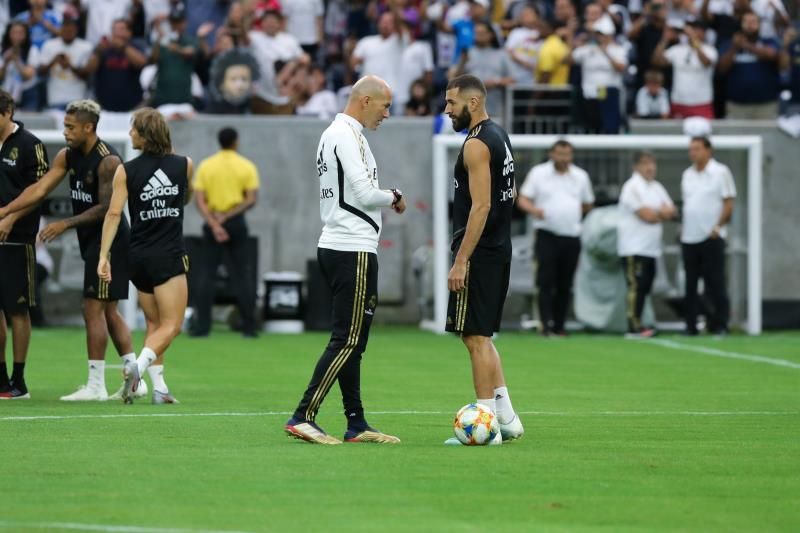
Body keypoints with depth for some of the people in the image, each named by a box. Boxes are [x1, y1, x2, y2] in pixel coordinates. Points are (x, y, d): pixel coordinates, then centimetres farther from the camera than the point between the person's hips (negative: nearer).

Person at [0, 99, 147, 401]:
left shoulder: (107, 160, -18)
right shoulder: (67, 156, 7)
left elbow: (105, 207, -20)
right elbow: (40, 189, 4)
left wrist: (65, 224, -20)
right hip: (92, 242, 9)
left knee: (93, 310, -7)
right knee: (108, 312, 11)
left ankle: (96, 386, -4)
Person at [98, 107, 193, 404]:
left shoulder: (125, 171, -3)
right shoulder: (184, 165, 0)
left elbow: (114, 213, -8)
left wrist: (103, 255, -7)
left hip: (139, 257, 2)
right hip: (169, 257, -2)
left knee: (154, 324, 15)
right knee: (170, 325, -4)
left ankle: (159, 387, 9)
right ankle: (138, 365, -28)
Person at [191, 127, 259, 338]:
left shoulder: (205, 166, 2)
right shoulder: (247, 167, 0)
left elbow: (199, 200, -7)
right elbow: (251, 199, -8)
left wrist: (214, 224, -13)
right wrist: (227, 216, -10)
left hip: (212, 223, 0)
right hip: (236, 223, 0)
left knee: (207, 274, 4)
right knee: (242, 275, 6)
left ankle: (203, 326, -1)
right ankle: (249, 326, 5)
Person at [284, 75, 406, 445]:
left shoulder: (334, 133, 18)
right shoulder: (347, 135, -13)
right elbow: (364, 192, -19)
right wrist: (394, 196, -2)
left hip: (334, 246, 11)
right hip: (353, 249, -11)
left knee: (351, 340, 11)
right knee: (347, 339, -10)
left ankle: (356, 424, 13)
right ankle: (303, 417, -14)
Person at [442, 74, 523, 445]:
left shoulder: (477, 144, -15)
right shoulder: (499, 136, 15)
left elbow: (481, 206, -21)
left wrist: (461, 261, -22)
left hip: (478, 255, -10)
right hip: (499, 251, 10)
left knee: (476, 337, -6)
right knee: (482, 336, 15)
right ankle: (506, 417, 13)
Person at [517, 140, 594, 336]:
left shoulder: (580, 176, 12)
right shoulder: (538, 173, 3)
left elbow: (587, 204, 24)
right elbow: (523, 199, -1)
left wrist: (571, 215, 14)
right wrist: (534, 209, -20)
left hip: (571, 237, 3)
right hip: (547, 235, -3)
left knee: (565, 285, 4)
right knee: (546, 281, -13)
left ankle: (559, 326, 10)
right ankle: (546, 324, -16)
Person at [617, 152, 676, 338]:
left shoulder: (657, 188, 16)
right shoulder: (633, 187, -10)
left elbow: (671, 211, 10)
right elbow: (646, 215, -17)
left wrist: (654, 212, -9)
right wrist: (662, 212, 2)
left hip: (651, 248, 8)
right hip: (634, 247, -8)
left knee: (644, 287, 9)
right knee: (636, 287, -10)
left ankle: (638, 324, 14)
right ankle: (634, 327, -10)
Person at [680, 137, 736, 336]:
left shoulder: (720, 172, -4)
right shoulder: (687, 174, 14)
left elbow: (729, 203, -7)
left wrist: (717, 227, -15)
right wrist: (682, 227, 9)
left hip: (711, 237, -6)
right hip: (689, 237, 6)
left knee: (715, 283, -5)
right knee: (691, 284, 6)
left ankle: (719, 324, -1)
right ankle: (691, 325, 10)